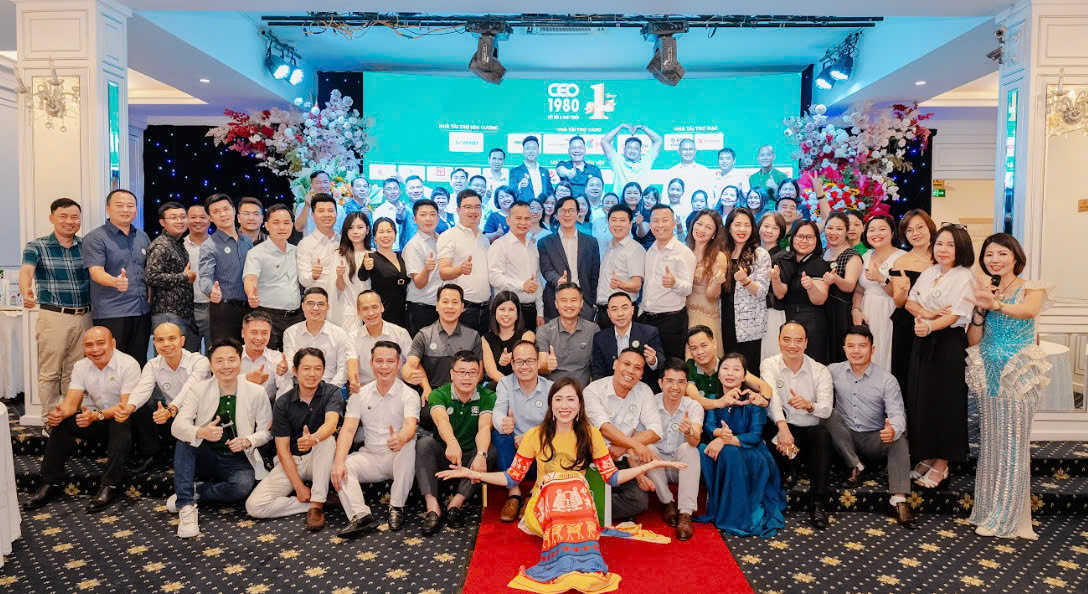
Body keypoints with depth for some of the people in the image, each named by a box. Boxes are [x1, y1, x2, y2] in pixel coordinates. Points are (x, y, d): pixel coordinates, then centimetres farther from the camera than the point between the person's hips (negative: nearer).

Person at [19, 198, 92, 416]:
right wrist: (26, 291, -40)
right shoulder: (36, 246, -1)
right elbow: (26, 271, -18)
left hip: (84, 317, 3)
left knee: (75, 373, 13)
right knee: (49, 373, 3)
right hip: (53, 317, -3)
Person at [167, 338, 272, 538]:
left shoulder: (256, 393, -4)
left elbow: (266, 431, 2)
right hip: (205, 457, 2)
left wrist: (248, 441, -21)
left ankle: (194, 491, -8)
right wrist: (201, 432, -38)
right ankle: (186, 506, -26)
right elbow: (177, 426, -16)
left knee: (243, 485, -33)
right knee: (184, 442, -28)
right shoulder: (197, 389, -3)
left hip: (238, 460, -1)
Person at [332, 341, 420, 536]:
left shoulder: (409, 395, -5)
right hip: (370, 457, 3)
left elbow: (410, 426, -23)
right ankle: (361, 515, -36)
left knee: (408, 447, -35)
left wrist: (400, 438, -49)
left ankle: (397, 507, -22)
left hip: (397, 459, -3)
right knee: (340, 466, -22)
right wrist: (339, 461, -22)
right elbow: (348, 429, -4)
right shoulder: (360, 395, 6)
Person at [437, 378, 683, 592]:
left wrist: (652, 465, 2)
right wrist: (473, 474, -5)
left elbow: (612, 477, 9)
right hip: (546, 500, -1)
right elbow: (513, 477, 6)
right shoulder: (535, 435, 7)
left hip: (579, 498, 1)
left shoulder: (591, 434, 10)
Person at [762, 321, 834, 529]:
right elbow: (771, 397, -19)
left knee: (823, 434, -33)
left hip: (811, 428, 1)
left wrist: (809, 405, -35)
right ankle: (788, 472, -5)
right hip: (780, 427, -1)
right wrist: (783, 427, -37)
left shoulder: (820, 371, 2)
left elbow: (826, 409, -11)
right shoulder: (769, 365, 0)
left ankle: (818, 504, -30)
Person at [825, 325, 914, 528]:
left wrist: (893, 430, -37)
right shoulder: (834, 371, 1)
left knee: (899, 437, -30)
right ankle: (855, 466, -18)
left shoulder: (887, 380, -5)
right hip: (845, 437, 1)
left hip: (874, 439, -1)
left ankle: (899, 499, -37)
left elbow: (897, 414, -13)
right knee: (830, 414, -26)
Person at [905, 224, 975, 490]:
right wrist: (925, 313, -10)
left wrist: (930, 326, -34)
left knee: (945, 401, -1)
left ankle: (941, 464, 9)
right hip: (924, 341, 6)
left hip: (950, 342, -6)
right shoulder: (928, 273, 11)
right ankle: (926, 456, 21)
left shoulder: (965, 277, -8)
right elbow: (909, 301, 11)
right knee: (920, 399, 8)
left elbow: (955, 314, -17)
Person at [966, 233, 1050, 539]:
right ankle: (989, 510, 16)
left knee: (1012, 442, -2)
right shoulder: (985, 291, 11)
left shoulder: (1031, 288, -1)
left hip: (1018, 374, -4)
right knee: (989, 441, 7)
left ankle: (1007, 517, 8)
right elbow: (973, 340, 6)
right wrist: (981, 308, -10)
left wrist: (995, 304, -44)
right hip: (988, 373, 4)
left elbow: (1030, 311, -26)